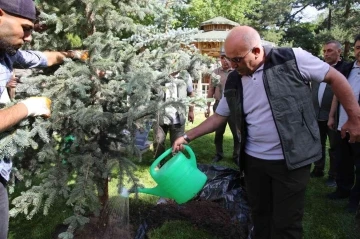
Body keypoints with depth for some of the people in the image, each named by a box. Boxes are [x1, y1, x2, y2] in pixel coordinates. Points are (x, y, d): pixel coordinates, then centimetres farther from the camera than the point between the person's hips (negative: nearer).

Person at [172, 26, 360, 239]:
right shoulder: (233, 83, 3)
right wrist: (188, 137, 8)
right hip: (253, 160, 5)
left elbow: (335, 78, -3)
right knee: (260, 215, 19)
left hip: (291, 160, -4)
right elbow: (219, 117, 12)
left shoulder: (292, 59, -11)